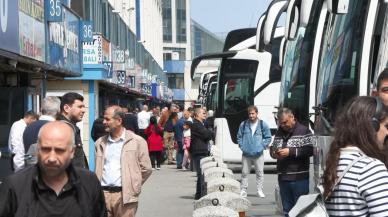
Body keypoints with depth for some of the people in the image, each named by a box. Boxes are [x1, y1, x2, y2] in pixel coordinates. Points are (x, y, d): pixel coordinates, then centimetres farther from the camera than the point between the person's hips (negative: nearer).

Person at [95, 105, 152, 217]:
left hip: (125, 195, -4)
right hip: (103, 194, 4)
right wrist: (98, 191, 10)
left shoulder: (137, 141, 1)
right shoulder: (100, 143, 14)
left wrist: (132, 186, 6)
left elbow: (146, 169, 3)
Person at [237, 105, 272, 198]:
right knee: (244, 173, 5)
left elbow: (268, 138, 5)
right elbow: (239, 137, 12)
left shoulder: (263, 124, -1)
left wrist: (262, 146, -5)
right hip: (246, 154, 1)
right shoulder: (243, 124, 3)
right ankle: (243, 190, 12)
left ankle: (260, 190, 14)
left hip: (258, 154, -1)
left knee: (260, 173, 4)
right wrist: (242, 146, 0)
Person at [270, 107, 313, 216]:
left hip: (300, 179, -6)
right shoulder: (279, 133, 14)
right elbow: (272, 148, 19)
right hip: (283, 178, 6)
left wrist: (290, 152, -19)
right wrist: (274, 153, -5)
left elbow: (310, 150, -15)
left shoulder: (304, 130, -5)